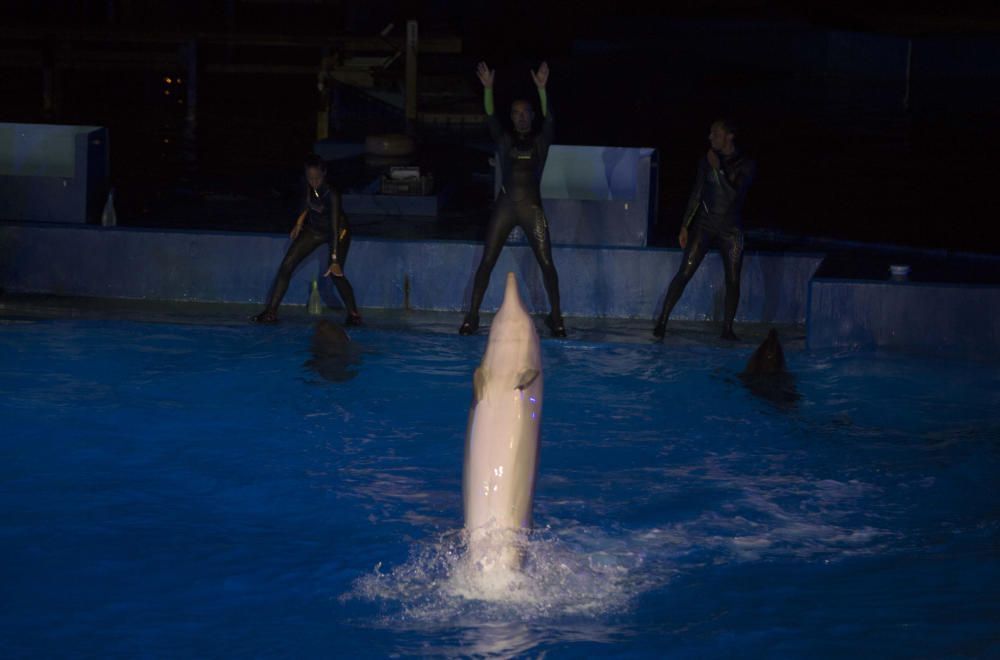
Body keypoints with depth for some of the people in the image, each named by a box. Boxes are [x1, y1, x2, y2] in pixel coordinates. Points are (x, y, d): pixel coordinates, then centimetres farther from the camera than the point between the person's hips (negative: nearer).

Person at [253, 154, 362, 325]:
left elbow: (335, 228, -39)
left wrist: (335, 260, -43)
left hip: (338, 231, -6)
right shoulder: (309, 185, -18)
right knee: (287, 265, -6)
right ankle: (271, 311, 0)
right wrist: (301, 220, 2)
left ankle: (353, 314, 0)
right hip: (314, 228, 6)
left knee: (336, 273, -20)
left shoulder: (332, 194, -35)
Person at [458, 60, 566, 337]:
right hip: (505, 206, 1)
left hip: (532, 207, -1)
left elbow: (548, 118, -10)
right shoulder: (504, 140, 9)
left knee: (546, 263, -4)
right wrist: (487, 88, -20)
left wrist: (541, 89, -24)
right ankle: (472, 315, 5)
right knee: (487, 261, -1)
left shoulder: (540, 141, 7)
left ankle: (555, 317, 6)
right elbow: (490, 117, -6)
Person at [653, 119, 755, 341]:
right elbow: (696, 195, 10)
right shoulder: (706, 162, 5)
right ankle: (662, 321, -2)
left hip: (731, 229, -1)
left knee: (732, 281, 1)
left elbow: (734, 194, -16)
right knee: (684, 274, -6)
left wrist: (718, 169, -19)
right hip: (704, 225, 1)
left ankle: (727, 328, 11)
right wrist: (685, 226, 7)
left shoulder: (745, 165, -3)